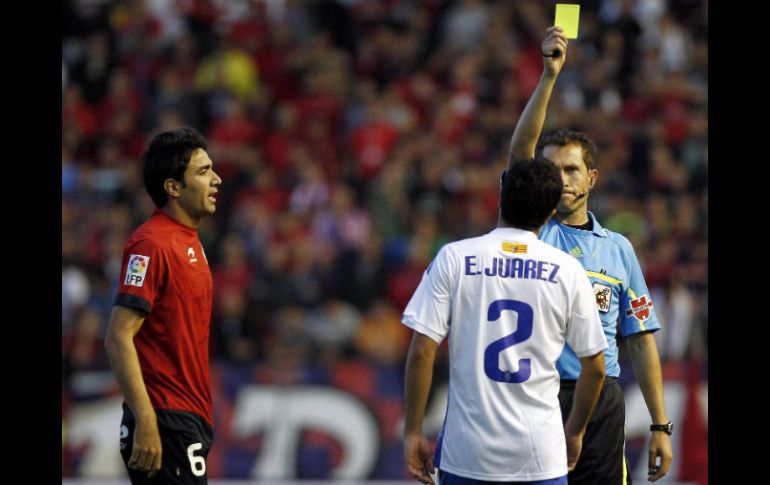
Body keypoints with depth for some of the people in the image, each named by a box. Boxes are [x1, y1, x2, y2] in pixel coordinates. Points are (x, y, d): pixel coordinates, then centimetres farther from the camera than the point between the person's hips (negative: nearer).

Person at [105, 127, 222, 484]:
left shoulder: (190, 241, 16)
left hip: (190, 420, 10)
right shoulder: (152, 243, -14)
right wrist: (145, 423, -25)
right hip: (165, 424, -10)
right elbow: (118, 339, -20)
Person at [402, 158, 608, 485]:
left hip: (466, 450, 0)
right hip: (541, 453, 0)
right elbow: (594, 368, 6)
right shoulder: (567, 270, 0)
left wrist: (413, 432, 2)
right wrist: (574, 432, 21)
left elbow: (422, 352, -6)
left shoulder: (454, 258, -2)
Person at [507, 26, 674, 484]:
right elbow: (520, 150, -10)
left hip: (600, 401, 2)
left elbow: (641, 341, 12)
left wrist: (661, 427, 7)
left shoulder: (619, 249, 12)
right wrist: (549, 75, -19)